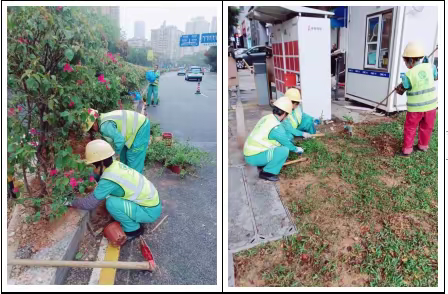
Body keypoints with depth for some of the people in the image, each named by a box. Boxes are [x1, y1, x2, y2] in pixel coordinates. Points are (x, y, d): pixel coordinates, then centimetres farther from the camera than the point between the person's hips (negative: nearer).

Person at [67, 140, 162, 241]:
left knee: (111, 203, -21)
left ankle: (133, 230, 0)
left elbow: (90, 203, -18)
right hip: (151, 199, 8)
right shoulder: (116, 165, -2)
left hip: (150, 211, -8)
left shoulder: (109, 179, -24)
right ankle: (133, 219, 20)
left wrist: (72, 203, -3)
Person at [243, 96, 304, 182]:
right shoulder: (276, 127, -21)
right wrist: (296, 149, 14)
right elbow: (287, 144, -7)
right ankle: (267, 172, -4)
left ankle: (263, 165, 16)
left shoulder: (266, 118, 6)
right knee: (284, 150, -15)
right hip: (255, 157, -9)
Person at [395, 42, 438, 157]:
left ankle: (407, 149, 12)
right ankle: (423, 146, 33)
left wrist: (397, 88, 18)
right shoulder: (429, 67, -7)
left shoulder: (409, 75, -18)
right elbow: (437, 76, 14)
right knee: (426, 127, 19)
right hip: (430, 104, 4)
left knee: (410, 128, 10)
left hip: (416, 107, -4)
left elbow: (400, 90, -5)